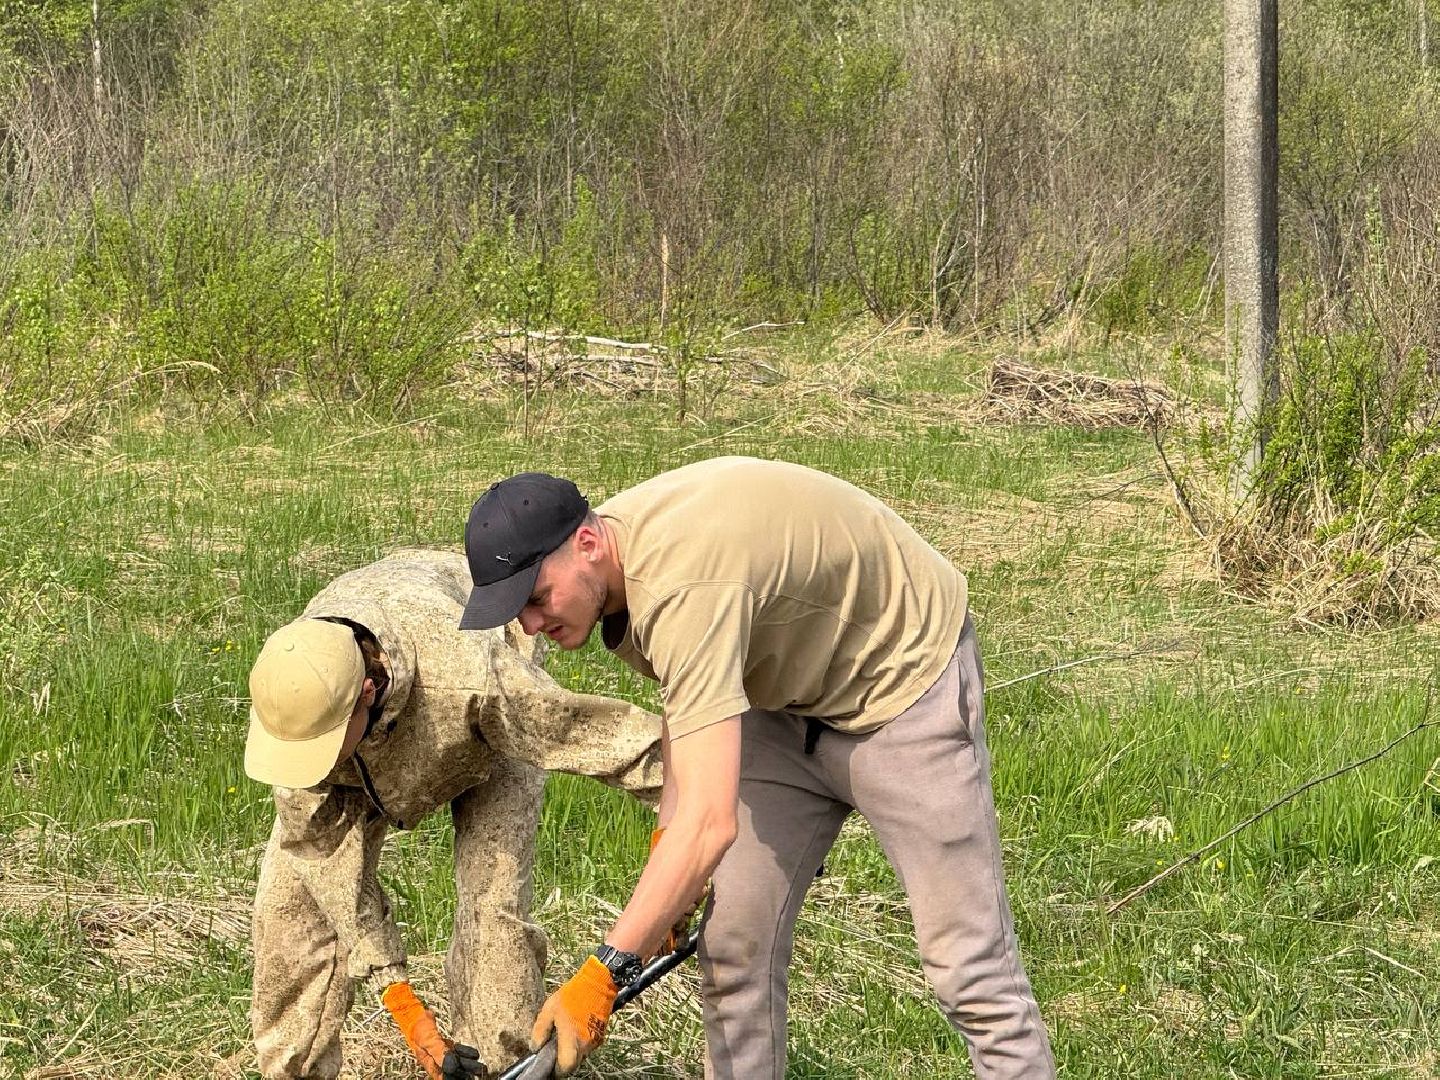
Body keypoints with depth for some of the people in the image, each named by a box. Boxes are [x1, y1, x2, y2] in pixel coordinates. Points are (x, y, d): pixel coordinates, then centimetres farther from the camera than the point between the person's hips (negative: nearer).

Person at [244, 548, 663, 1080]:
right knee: (293, 893, -7)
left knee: (492, 902, -18)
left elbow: (612, 736, -37)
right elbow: (327, 852, -28)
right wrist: (399, 999, -29)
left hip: (489, 733, -3)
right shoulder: (286, 702, -37)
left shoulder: (468, 677, -49)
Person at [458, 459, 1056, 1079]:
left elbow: (709, 824, -43)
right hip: (789, 695, 9)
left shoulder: (683, 585, -38)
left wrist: (603, 975, -42)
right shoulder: (605, 567, -10)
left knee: (966, 959, -10)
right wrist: (667, 832, 0)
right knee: (733, 941, 2)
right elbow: (685, 696, 12)